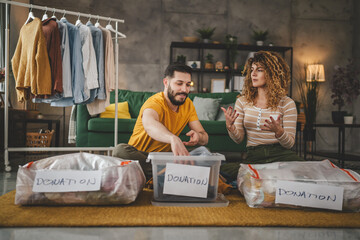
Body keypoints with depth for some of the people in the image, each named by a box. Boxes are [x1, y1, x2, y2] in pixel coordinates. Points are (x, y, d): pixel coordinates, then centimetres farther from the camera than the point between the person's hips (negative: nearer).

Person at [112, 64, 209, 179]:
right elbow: (149, 123, -47)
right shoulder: (155, 102, -21)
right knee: (120, 150, -35)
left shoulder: (187, 104, 1)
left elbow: (205, 138, -1)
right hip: (140, 155, -4)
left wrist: (198, 136, -27)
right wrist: (173, 138, -67)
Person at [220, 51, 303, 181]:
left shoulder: (287, 103, 3)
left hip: (280, 154, 0)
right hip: (253, 157, 1)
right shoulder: (242, 102, 10)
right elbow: (238, 139, 7)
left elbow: (289, 143, 0)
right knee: (223, 170, -30)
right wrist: (230, 126, -15)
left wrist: (278, 131, -22)